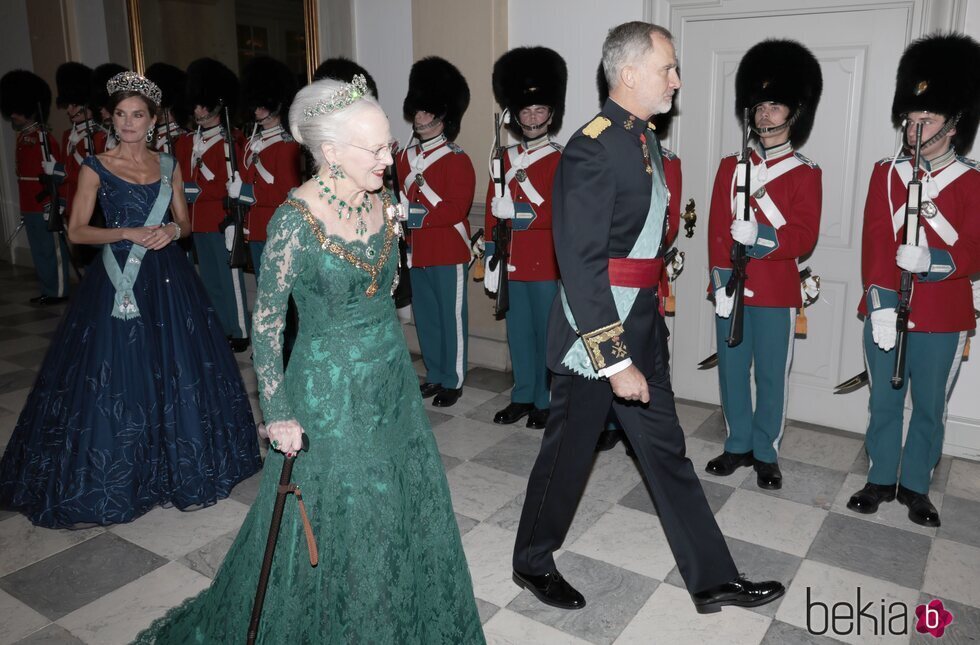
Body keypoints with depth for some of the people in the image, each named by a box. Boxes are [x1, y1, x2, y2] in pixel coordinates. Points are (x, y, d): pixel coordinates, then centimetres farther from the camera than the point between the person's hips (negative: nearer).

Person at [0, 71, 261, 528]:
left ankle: (176, 463, 24)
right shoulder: (96, 167, -1)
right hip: (118, 280, -3)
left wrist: (172, 230, -8)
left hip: (166, 277, 3)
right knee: (116, 374, 0)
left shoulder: (167, 165, 8)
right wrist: (129, 233, -15)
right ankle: (118, 474, 17)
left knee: (177, 370, 7)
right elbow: (76, 232, -3)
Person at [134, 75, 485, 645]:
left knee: (403, 506, 19)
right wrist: (279, 414, -15)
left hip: (392, 378, 7)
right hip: (329, 389, -6)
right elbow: (266, 324, -15)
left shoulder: (381, 203, -2)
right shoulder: (295, 221, -20)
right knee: (337, 522, 10)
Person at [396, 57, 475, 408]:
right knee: (425, 317, 14)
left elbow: (457, 209, -18)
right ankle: (434, 375, 28)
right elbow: (397, 196, 16)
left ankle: (452, 382, 15)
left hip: (448, 253, -6)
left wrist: (419, 215, -21)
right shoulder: (405, 156, 10)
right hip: (417, 253, 7)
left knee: (451, 317, 4)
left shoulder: (457, 160, -10)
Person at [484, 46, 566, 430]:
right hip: (513, 264, 5)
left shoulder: (563, 161, -5)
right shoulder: (505, 159, 9)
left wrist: (517, 212, -21)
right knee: (519, 333, 13)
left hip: (547, 265, -4)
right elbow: (493, 215, 9)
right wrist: (490, 262, 6)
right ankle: (522, 397, 27)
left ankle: (545, 402, 19)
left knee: (547, 334, 6)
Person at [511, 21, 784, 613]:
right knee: (568, 452, 9)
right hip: (594, 336, -9)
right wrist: (614, 361, -23)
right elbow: (580, 267, -24)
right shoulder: (592, 150, -19)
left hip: (643, 329, 9)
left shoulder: (646, 139, 9)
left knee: (667, 451, 15)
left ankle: (714, 579, 29)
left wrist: (652, 322, 19)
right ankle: (533, 562, 33)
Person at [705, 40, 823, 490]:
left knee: (772, 376, 6)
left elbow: (805, 235, -9)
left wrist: (760, 236, -27)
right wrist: (720, 281, -9)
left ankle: (766, 453, 22)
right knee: (732, 372, 10)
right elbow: (717, 228, 1)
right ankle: (739, 445, 25)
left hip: (777, 293, -2)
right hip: (731, 289, 3)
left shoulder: (805, 173, 0)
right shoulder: (731, 166, 7)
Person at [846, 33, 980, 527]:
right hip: (886, 311, 1)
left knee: (930, 408, 11)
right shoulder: (886, 173, 2)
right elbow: (875, 241, -6)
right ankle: (881, 480, 27)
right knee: (884, 401, 11)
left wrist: (933, 260, -27)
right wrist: (879, 305, -15)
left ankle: (915, 486, 28)